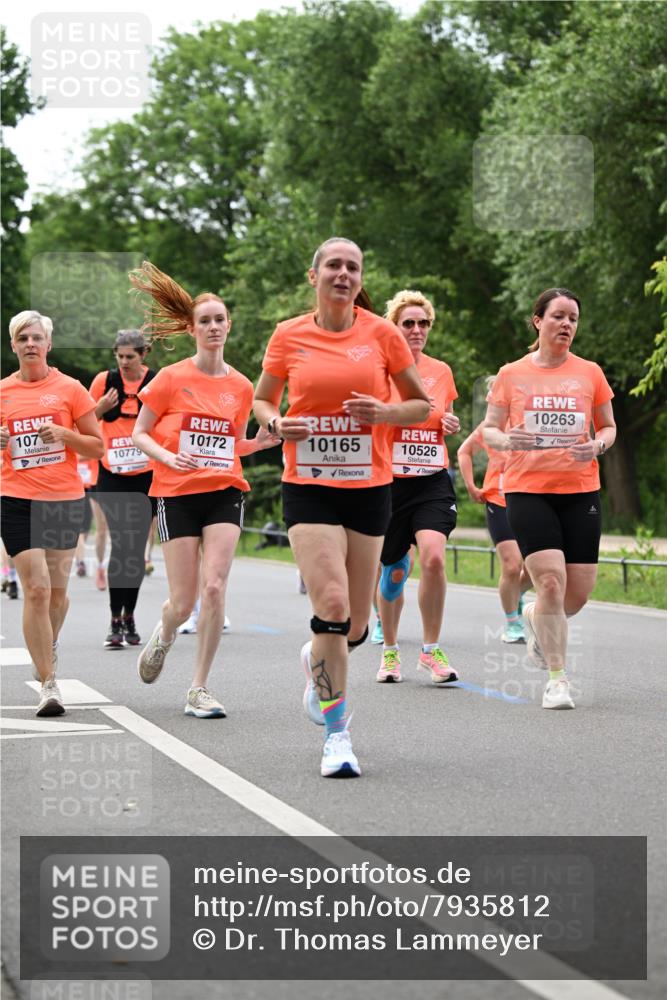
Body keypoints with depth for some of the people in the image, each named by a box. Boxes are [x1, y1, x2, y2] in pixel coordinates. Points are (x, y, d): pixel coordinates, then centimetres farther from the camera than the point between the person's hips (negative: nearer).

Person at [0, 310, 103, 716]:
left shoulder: (70, 388, 2)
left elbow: (97, 446, 4)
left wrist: (63, 434, -13)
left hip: (66, 499, 1)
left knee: (57, 590, 10)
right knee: (36, 589, -11)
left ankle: (49, 648, 42)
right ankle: (49, 685, -9)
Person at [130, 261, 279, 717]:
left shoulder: (241, 386, 7)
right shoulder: (172, 379, -2)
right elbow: (140, 434, 2)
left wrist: (260, 442, -1)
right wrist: (166, 455, -16)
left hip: (224, 493, 2)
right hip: (178, 493, -2)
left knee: (214, 588, -14)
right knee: (184, 602, -3)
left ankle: (200, 689, -3)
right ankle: (164, 635, 35)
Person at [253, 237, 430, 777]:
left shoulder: (381, 334, 0)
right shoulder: (289, 336, 1)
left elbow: (422, 404, 8)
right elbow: (262, 399, 15)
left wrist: (385, 412, -12)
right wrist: (276, 423, -7)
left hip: (369, 487, 2)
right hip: (308, 487, -1)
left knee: (355, 625, 7)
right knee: (332, 603, -18)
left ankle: (318, 660, 44)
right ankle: (337, 733, -7)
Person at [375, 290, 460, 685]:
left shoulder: (441, 372, 7)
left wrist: (452, 424, -1)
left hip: (432, 482, 1)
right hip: (388, 483, -1)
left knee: (433, 556, -21)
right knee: (393, 573, 7)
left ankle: (432, 649, -8)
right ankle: (390, 650, 30)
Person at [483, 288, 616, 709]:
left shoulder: (590, 373, 7)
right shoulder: (512, 375, 3)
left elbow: (608, 426, 15)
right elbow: (490, 430, 9)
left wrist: (598, 445, -7)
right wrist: (507, 440, -14)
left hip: (581, 491, 2)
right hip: (527, 489, -2)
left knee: (579, 593, 0)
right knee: (551, 581, -17)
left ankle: (535, 618, 36)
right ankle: (557, 679, -5)